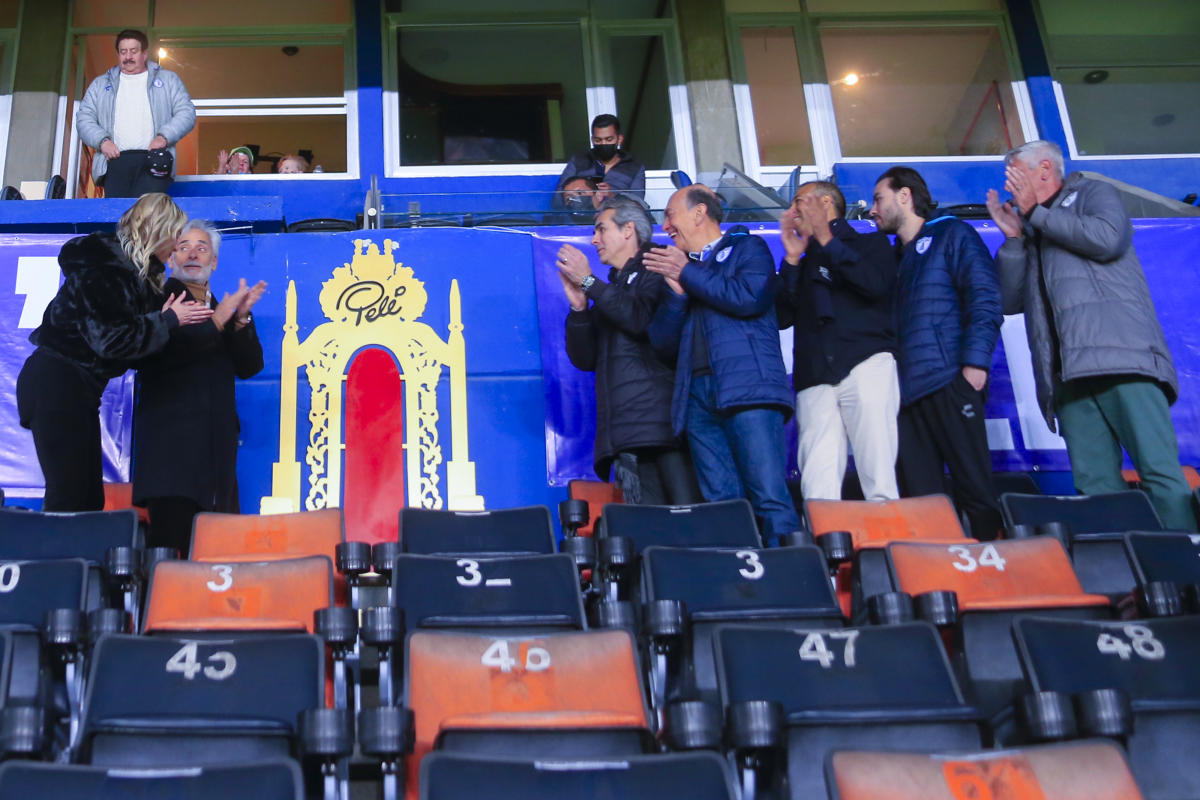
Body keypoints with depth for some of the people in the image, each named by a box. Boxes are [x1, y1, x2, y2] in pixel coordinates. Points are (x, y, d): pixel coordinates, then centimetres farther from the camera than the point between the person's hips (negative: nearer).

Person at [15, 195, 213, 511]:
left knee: (89, 496, 7)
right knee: (68, 496, -12)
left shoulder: (136, 271, 13)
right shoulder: (102, 268, -15)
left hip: (79, 388, 10)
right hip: (56, 382, -10)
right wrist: (169, 320, -14)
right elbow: (110, 337, -23)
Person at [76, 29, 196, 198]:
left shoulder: (168, 80, 20)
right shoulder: (100, 84, 25)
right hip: (116, 159, 2)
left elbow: (187, 113, 10)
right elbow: (84, 119, 18)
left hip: (154, 159, -2)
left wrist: (163, 136, -7)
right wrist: (102, 140, -2)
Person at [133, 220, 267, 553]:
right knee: (171, 540, -14)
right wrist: (217, 321, -12)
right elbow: (155, 355, -13)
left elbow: (250, 366, 12)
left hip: (217, 445, 6)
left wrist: (241, 319, -4)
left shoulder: (224, 310, 24)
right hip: (170, 436, -5)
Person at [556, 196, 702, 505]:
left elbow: (642, 319, -14)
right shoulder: (608, 291, 27)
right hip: (625, 431, 6)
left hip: (663, 419, -6)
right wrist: (578, 307, 4)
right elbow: (585, 359, 19)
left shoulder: (658, 270, 7)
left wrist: (588, 282, -5)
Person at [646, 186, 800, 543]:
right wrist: (676, 289, 3)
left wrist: (688, 274, 2)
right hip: (698, 396, 5)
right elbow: (663, 343, 18)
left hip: (747, 390, -5)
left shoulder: (747, 248, 14)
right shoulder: (676, 267, 27)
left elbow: (750, 298, -8)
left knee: (770, 497, -14)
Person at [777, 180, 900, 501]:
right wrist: (792, 259, 10)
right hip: (815, 378, 4)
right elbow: (782, 317, 14)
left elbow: (876, 285, -5)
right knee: (818, 486, -11)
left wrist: (827, 240, 0)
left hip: (866, 363, -3)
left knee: (879, 479, -15)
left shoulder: (871, 244, 18)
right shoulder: (802, 265, 29)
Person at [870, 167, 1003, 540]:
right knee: (920, 500, 1)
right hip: (907, 391, 7)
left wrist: (975, 362, -17)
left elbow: (985, 299, -6)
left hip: (948, 383, -7)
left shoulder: (951, 235, 6)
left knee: (976, 490, -11)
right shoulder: (896, 257, 27)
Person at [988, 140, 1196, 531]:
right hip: (1069, 375, 6)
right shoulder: (1032, 236, 32)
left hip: (1122, 360, -6)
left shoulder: (1093, 194, 16)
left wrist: (1035, 211, 3)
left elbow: (1107, 238, -7)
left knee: (1160, 473, -16)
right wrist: (1013, 237, 14)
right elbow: (1010, 301, 22)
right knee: (1096, 487, -7)